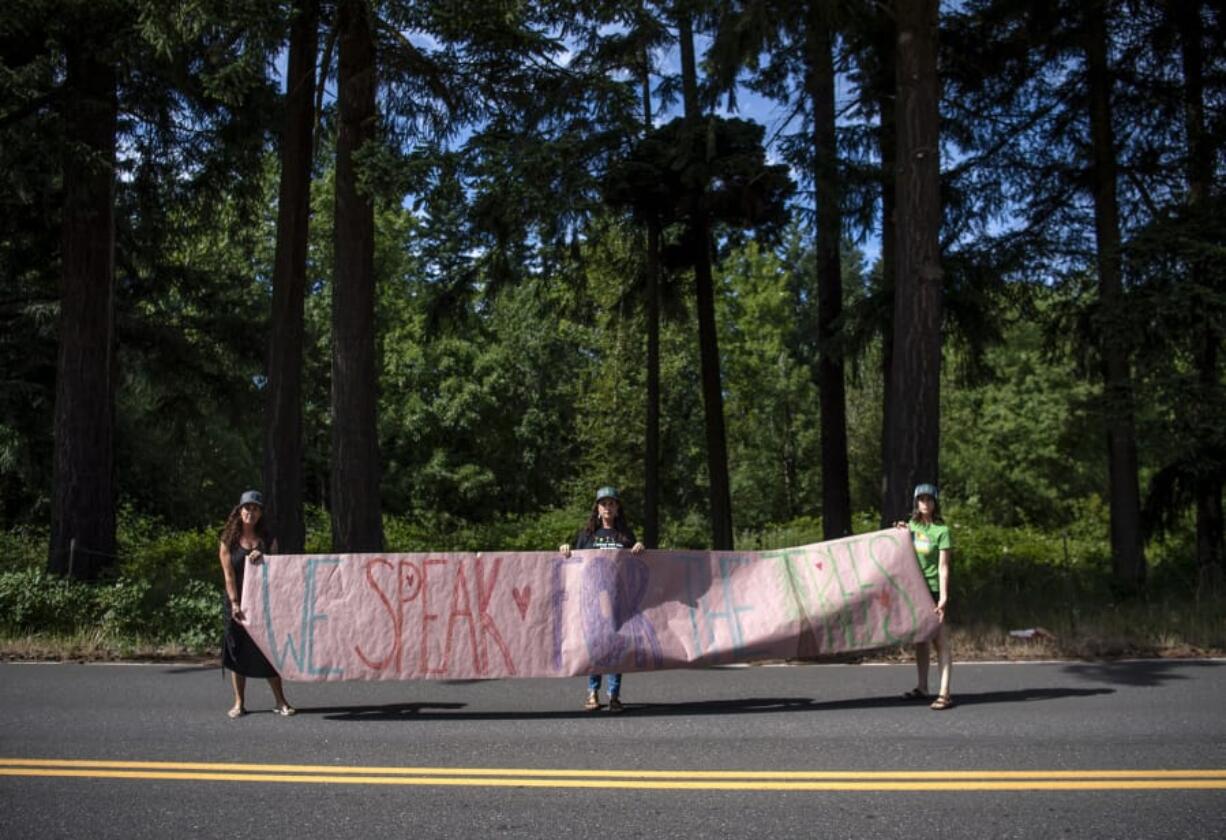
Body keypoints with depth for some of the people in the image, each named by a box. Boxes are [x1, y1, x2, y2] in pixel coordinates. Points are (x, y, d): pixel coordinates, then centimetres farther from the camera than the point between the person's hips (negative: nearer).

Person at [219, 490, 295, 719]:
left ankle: (280, 702, 4)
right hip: (238, 603, -1)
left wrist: (262, 558, -13)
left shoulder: (267, 539, 7)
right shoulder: (229, 540, 2)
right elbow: (229, 575, -5)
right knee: (238, 652, 3)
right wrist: (234, 603, -15)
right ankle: (239, 703, 13)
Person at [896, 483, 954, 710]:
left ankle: (945, 693, -13)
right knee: (920, 639, 12)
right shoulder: (912, 525, 9)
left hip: (933, 589, -6)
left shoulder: (941, 530, -9)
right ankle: (922, 687, 21)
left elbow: (943, 567, -13)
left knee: (940, 640, -9)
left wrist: (943, 596, -20)